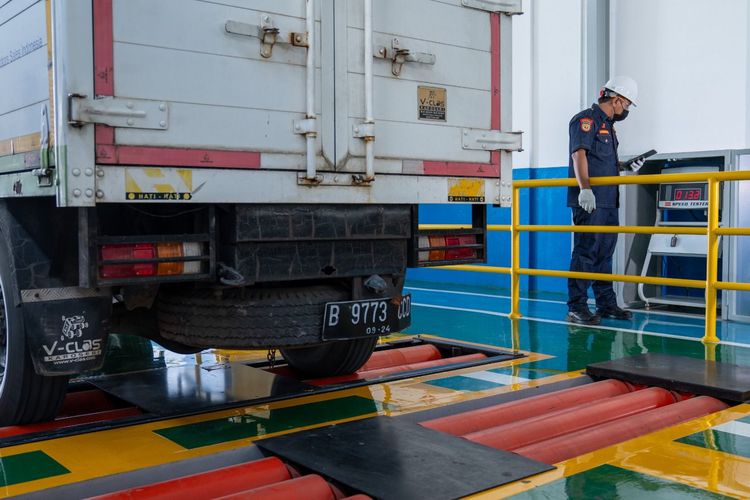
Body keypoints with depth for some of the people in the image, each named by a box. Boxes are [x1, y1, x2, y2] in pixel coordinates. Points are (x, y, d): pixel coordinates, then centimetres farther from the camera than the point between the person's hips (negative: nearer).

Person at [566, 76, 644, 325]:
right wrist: (585, 188, -31)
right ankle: (576, 308, -5)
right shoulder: (586, 119, -7)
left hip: (608, 201, 10)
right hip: (589, 201, -10)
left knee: (605, 253, 14)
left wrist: (628, 167, 15)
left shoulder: (607, 125, 23)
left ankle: (606, 304, 23)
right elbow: (579, 154, -20)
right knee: (585, 252, -9)